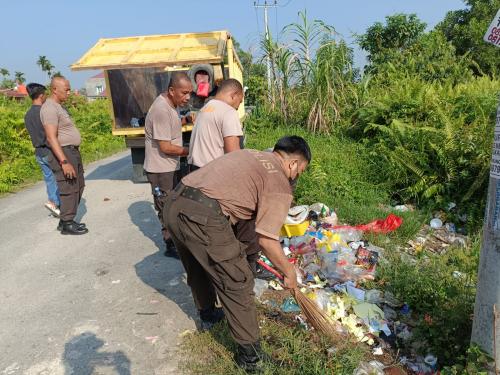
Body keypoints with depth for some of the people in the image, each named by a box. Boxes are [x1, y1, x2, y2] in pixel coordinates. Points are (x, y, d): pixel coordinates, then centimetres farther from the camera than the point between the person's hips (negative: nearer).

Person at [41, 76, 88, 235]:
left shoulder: (59, 107, 15)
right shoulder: (50, 108, -16)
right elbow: (51, 138, -23)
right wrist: (64, 162, -28)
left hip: (73, 152, 10)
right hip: (62, 153, -10)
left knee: (78, 187, 16)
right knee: (69, 190, -5)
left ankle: (67, 220, 25)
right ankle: (67, 224, 7)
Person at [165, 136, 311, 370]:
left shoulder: (250, 155, 23)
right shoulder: (280, 184, 0)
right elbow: (266, 240, -7)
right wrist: (289, 272, 9)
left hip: (174, 204, 9)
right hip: (203, 219, -9)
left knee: (197, 267, 30)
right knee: (238, 284, 8)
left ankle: (207, 314, 54)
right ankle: (250, 356, 22)